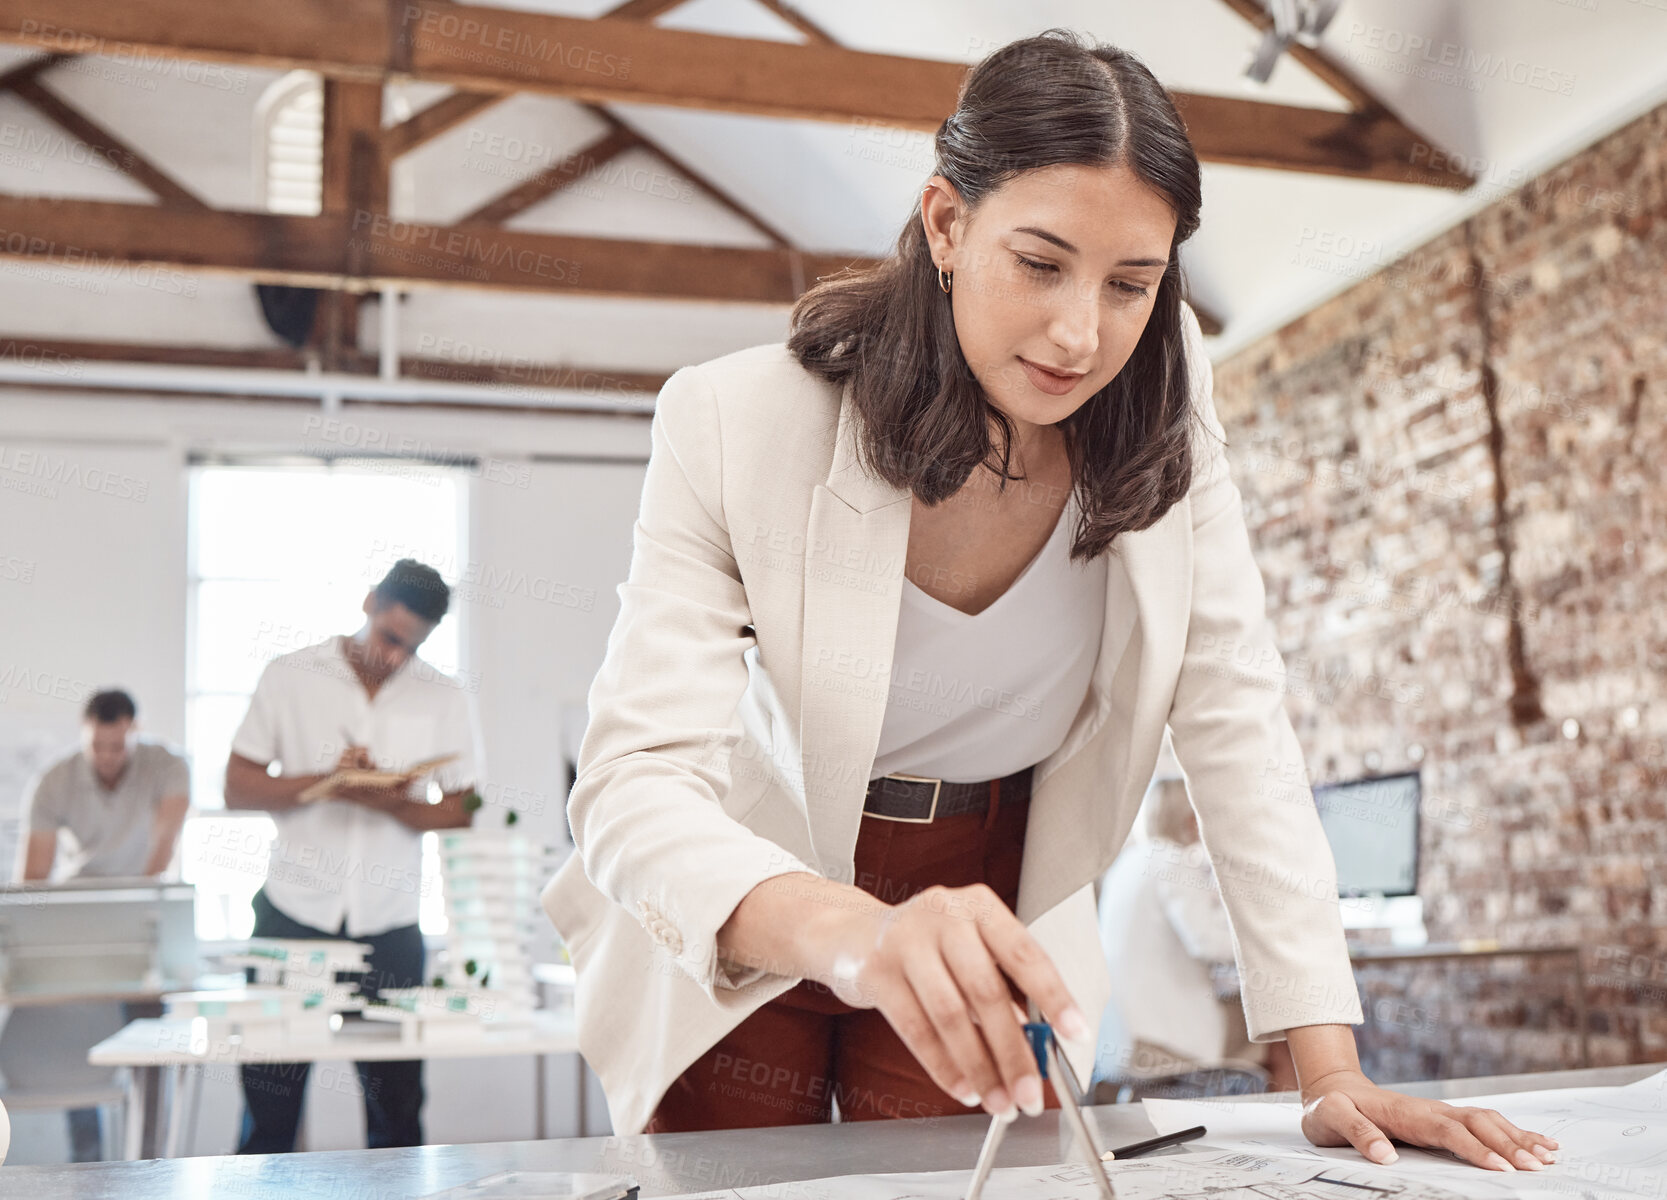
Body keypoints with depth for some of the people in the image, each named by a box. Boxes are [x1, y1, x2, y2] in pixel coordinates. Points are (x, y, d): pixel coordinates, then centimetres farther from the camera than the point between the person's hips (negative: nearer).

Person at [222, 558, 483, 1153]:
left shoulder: (445, 699, 4)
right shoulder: (289, 677, 3)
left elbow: (462, 813, 3)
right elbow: (237, 787, 2)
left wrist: (388, 801, -15)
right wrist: (326, 780, -14)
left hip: (389, 927, 1)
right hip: (292, 918, 0)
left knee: (396, 1106, 3)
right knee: (269, 1105, 3)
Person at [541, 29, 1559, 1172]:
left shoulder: (1160, 416, -14)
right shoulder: (737, 428, -25)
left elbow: (1237, 724, -11)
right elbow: (636, 782, -31)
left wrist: (1333, 1075, -17)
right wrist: (852, 933, -52)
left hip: (986, 924, 2)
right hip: (747, 935, -2)